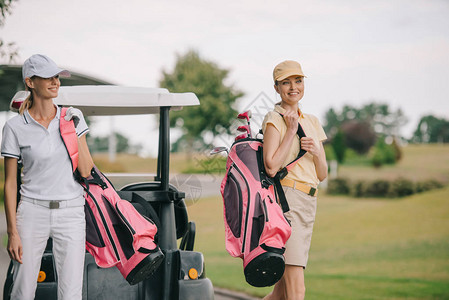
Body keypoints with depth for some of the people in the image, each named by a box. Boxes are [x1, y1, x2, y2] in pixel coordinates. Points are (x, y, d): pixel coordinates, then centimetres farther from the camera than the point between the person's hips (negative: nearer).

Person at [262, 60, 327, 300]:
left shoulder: (311, 121, 18)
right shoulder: (274, 119, -3)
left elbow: (322, 175, 17)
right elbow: (271, 167, -17)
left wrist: (316, 152, -3)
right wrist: (291, 130, -11)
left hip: (309, 202, 8)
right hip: (286, 200, -8)